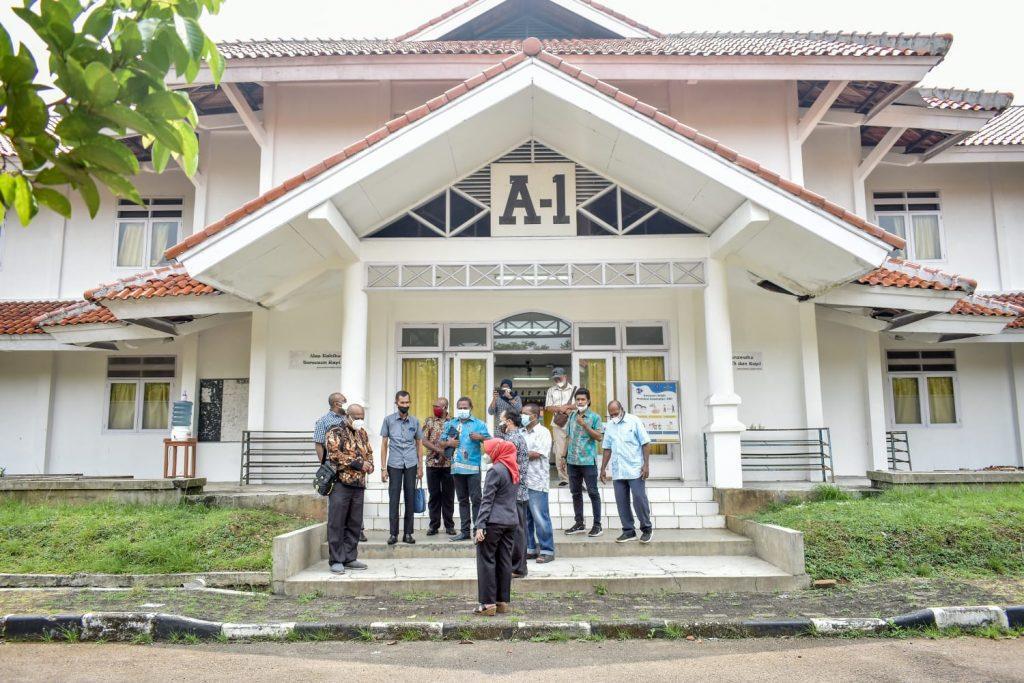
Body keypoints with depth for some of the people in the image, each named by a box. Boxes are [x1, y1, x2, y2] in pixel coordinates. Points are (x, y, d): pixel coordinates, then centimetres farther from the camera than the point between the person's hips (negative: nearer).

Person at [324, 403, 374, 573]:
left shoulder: (362, 433, 17)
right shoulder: (335, 432, -4)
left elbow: (369, 453, 23)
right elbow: (335, 454, -17)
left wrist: (369, 465, 1)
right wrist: (357, 464, -16)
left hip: (358, 484, 7)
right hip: (340, 483, -7)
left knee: (354, 524, 10)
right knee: (337, 524, -3)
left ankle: (350, 558, 19)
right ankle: (336, 560, 5)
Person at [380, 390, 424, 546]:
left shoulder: (415, 421, 7)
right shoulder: (389, 420, 2)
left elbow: (419, 444, 12)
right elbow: (384, 444, 4)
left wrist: (420, 467, 8)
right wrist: (383, 468, -1)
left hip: (411, 464, 2)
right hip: (394, 464, -1)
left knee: (410, 498, 4)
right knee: (393, 499, 0)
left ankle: (408, 533, 12)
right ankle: (393, 533, 8)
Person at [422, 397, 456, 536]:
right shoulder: (429, 421, 7)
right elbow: (424, 441, -1)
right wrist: (438, 450, -14)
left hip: (449, 464, -1)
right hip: (432, 463, 1)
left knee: (448, 495, 5)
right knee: (434, 495, 5)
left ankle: (449, 525, 13)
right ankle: (434, 525, 13)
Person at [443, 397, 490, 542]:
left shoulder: (479, 424, 4)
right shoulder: (451, 424, 15)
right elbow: (442, 442, 17)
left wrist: (480, 437, -16)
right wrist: (448, 443, -4)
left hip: (473, 466, -4)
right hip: (457, 467, 4)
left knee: (476, 499, -6)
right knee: (462, 500, 10)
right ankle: (465, 531, 16)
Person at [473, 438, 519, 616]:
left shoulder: (496, 470, -14)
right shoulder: (514, 469, 11)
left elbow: (487, 500, -16)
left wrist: (480, 525, -15)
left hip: (494, 521, -8)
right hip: (512, 521, 8)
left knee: (487, 560, 0)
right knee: (505, 560, 11)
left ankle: (488, 603, 2)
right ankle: (503, 602, 16)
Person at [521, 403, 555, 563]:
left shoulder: (543, 432, -5)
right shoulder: (521, 433, 15)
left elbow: (536, 454, -14)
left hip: (536, 482, -7)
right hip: (521, 481, 7)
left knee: (540, 518, -3)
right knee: (524, 518, 11)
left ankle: (547, 551, 6)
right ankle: (530, 549, 21)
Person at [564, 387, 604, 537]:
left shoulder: (594, 417, -3)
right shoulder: (572, 416, 12)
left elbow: (598, 437, -10)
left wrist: (584, 425, -18)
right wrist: (564, 456, 13)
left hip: (588, 460, -5)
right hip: (573, 460, 6)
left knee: (593, 492, -1)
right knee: (575, 492, 11)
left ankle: (597, 525, 6)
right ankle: (579, 524, 20)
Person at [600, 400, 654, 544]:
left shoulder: (634, 421, -3)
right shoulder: (609, 426, 11)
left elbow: (645, 443, -4)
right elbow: (607, 448, 16)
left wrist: (646, 465, -10)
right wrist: (603, 468, 12)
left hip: (635, 470, -5)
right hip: (617, 472, 5)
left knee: (639, 499, -4)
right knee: (621, 502, 5)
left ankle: (647, 529, 11)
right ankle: (628, 531, 14)